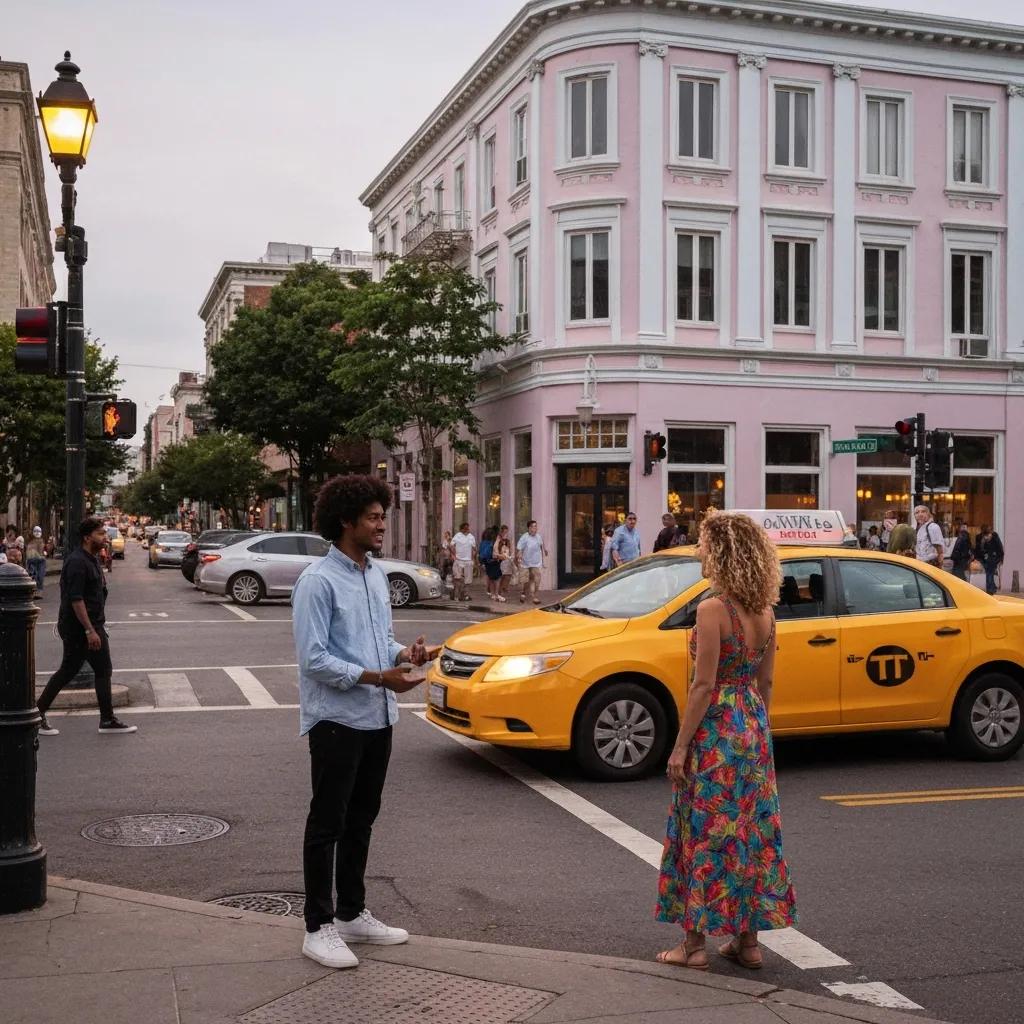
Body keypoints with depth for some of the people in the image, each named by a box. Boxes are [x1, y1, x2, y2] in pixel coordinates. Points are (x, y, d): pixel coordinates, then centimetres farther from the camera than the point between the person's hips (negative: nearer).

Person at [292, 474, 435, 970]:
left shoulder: (376, 575, 11)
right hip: (336, 719, -8)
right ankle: (319, 927, 11)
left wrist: (404, 653, -3)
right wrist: (377, 678, -23)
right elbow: (313, 658, -19)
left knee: (360, 821, 17)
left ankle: (352, 914, 30)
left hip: (377, 718, 8)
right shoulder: (318, 581, -15)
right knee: (328, 825, 1)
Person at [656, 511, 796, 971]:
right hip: (753, 727, 8)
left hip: (715, 730, -7)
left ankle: (694, 942, 11)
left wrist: (681, 745, -14)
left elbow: (704, 684, -19)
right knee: (752, 829, 13)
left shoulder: (712, 609, -18)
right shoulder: (764, 611, 5)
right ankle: (748, 938, 21)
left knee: (705, 832, 2)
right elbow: (765, 682, 11)